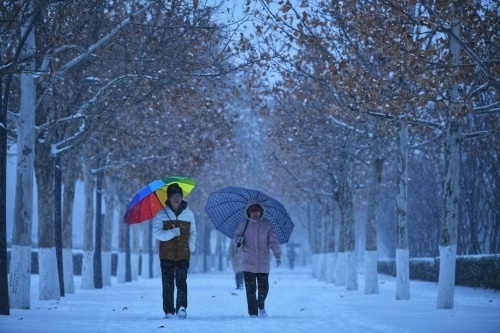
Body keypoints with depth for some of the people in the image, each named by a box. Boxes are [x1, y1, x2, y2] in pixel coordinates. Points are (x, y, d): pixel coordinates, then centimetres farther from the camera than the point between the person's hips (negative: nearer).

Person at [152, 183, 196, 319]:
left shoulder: (188, 214, 9)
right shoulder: (162, 214, 3)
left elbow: (193, 233, 17)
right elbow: (156, 232, -6)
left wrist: (191, 246, 1)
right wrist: (172, 233, -19)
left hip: (183, 254, 0)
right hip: (166, 255, 0)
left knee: (181, 281, -13)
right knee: (167, 283, 1)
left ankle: (181, 307, -20)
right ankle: (169, 310, 5)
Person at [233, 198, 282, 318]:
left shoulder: (267, 224, 3)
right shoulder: (245, 224, 4)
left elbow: (273, 241, 1)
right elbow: (236, 236, 10)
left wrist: (277, 255, -9)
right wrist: (238, 239, -14)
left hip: (263, 262, 0)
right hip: (248, 263, 0)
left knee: (263, 287, 3)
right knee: (250, 289, -1)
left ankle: (261, 306, 30)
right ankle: (253, 312, 7)